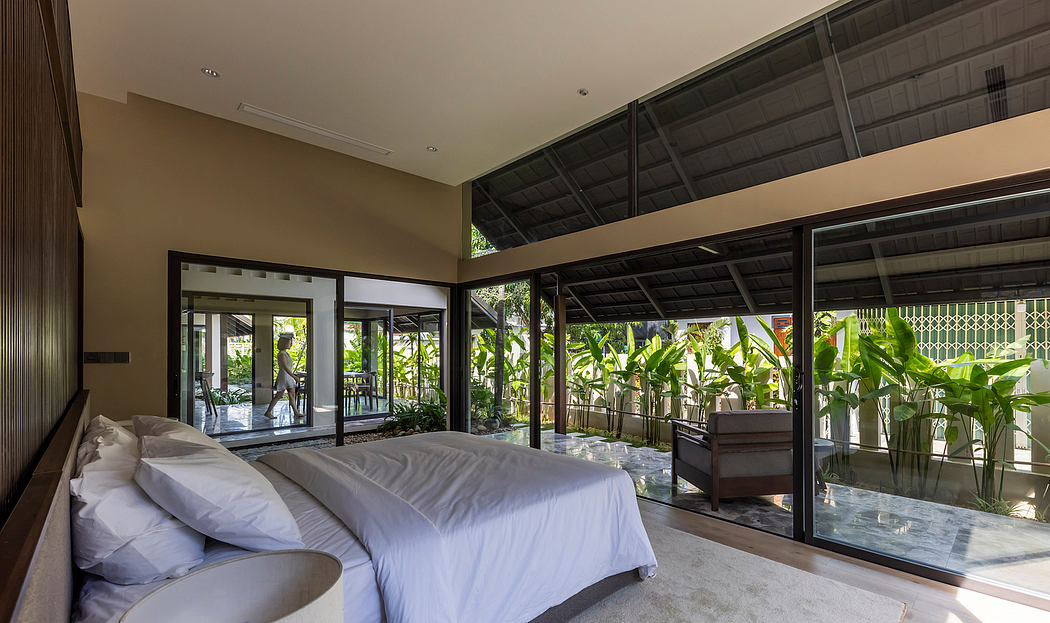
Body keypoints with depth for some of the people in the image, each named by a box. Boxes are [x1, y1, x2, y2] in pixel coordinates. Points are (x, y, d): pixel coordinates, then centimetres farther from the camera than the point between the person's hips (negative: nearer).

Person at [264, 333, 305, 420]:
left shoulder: (285, 353, 11)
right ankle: (268, 412, 15)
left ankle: (296, 413, 4)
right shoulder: (281, 354, -18)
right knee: (278, 396, 3)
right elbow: (285, 367, -24)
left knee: (292, 395, 5)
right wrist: (294, 376, -27)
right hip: (283, 377, -9)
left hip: (289, 378, 9)